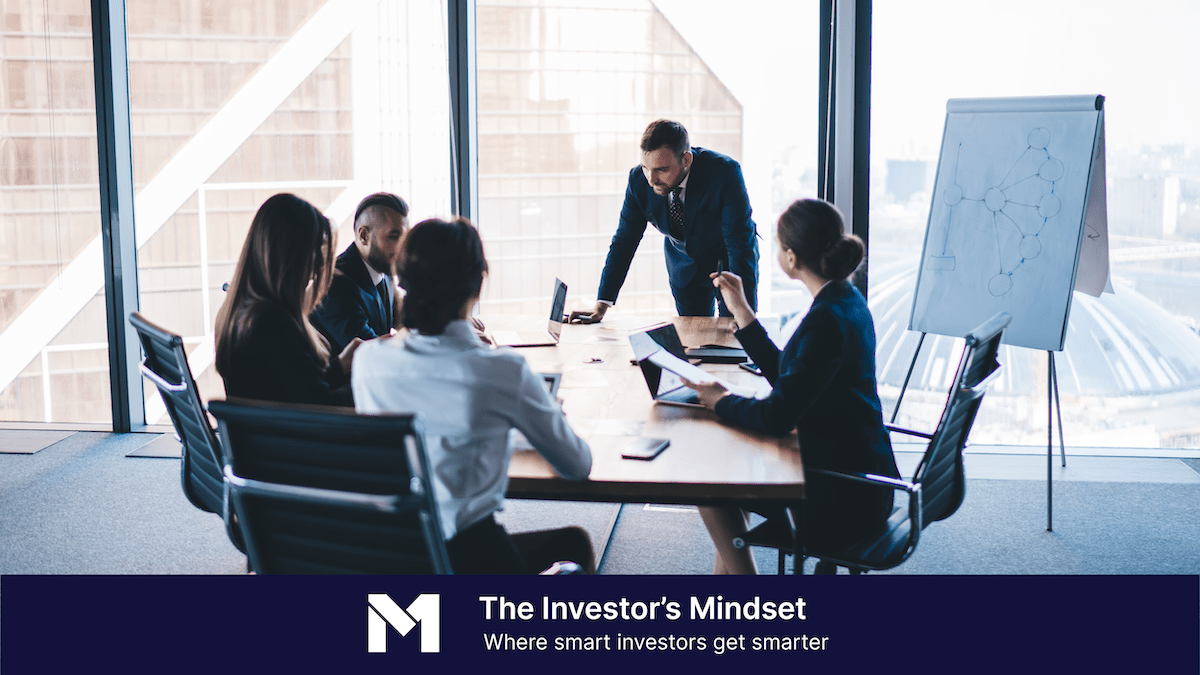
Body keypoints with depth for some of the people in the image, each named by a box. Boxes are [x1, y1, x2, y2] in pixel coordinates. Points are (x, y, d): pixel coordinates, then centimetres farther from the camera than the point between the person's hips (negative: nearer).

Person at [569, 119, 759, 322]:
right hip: (684, 266, 3)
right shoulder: (638, 180, -22)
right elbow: (624, 241, -13)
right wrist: (601, 306, -19)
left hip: (729, 262, -3)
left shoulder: (725, 172, -33)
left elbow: (740, 245, -33)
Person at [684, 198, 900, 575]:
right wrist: (741, 310, 16)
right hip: (857, 472, 10)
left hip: (844, 498, -10)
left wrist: (720, 401, -8)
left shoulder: (827, 320, -26)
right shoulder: (846, 301, 5)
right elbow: (785, 377, 14)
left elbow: (777, 417, -27)